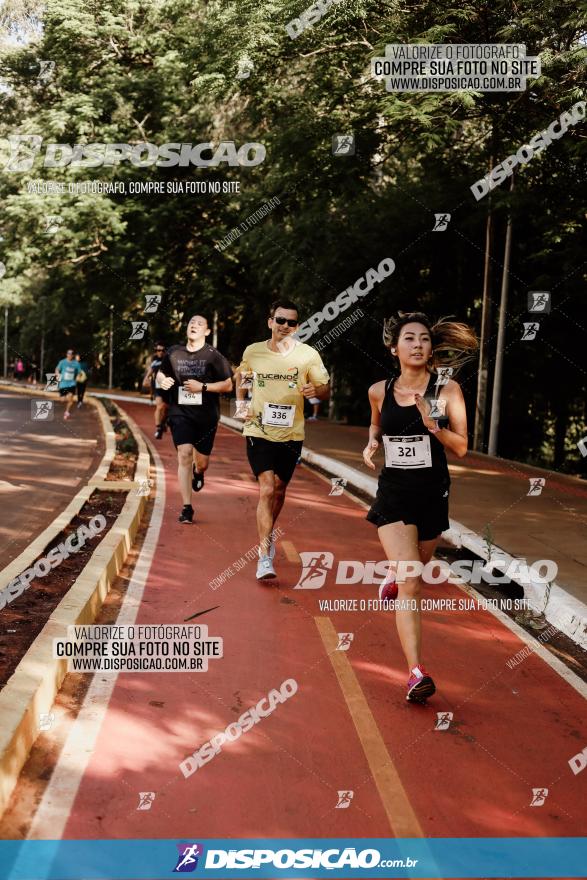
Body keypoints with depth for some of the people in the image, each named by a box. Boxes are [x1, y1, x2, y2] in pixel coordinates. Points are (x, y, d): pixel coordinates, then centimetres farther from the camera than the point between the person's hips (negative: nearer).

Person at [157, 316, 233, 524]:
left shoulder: (214, 356, -4)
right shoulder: (174, 352, 5)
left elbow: (228, 385, -4)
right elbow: (161, 373, 20)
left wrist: (202, 387, -16)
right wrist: (163, 380, -4)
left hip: (206, 415, -1)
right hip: (180, 413, 1)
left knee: (202, 462, 7)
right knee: (184, 455, -13)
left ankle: (198, 472, 49)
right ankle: (187, 508, -7)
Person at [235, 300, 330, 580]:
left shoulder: (308, 355, -5)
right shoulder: (252, 351, -2)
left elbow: (326, 389, 0)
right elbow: (241, 377, 18)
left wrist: (315, 390, -22)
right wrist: (240, 404, 4)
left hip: (291, 434, 2)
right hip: (259, 432, -1)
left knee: (279, 489, 16)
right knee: (267, 489, -14)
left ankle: (267, 535, 43)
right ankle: (265, 556, -12)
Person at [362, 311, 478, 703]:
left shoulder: (447, 389, -8)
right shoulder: (379, 391, -2)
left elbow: (461, 448, -7)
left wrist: (432, 425, -23)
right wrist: (372, 443, -2)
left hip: (433, 493, 1)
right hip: (393, 493, -1)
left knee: (416, 567, 23)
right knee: (411, 586, -14)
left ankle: (394, 574, 61)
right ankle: (417, 672, -12)